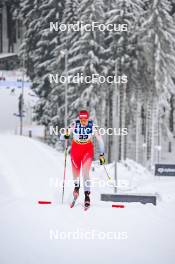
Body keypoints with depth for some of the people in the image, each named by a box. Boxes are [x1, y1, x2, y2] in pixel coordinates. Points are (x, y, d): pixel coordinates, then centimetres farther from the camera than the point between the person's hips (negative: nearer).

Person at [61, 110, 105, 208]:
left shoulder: (92, 126, -18)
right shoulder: (75, 125, -19)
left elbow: (100, 139, -9)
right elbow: (67, 133, -14)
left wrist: (102, 154, -8)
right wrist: (66, 135, -38)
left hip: (88, 149, -1)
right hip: (76, 148, 1)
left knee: (85, 172, -17)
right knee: (76, 171, 10)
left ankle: (87, 195, -16)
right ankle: (77, 186, 43)